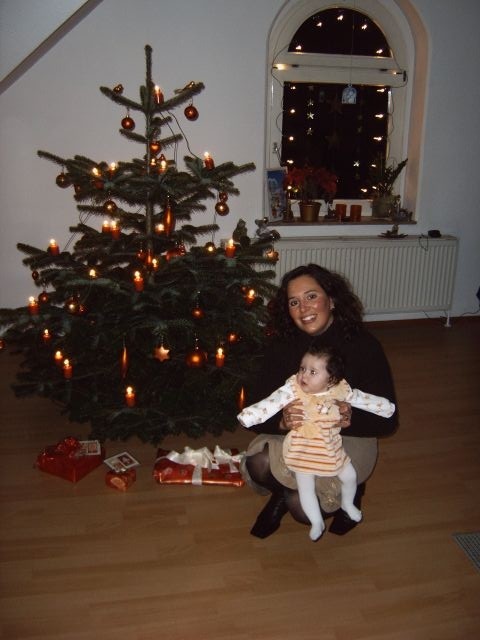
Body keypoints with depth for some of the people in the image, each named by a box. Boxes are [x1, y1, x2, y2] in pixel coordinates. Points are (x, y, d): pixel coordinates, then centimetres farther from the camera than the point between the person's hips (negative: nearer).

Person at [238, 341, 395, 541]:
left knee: (349, 476, 12)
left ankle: (347, 504, 44)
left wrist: (386, 407, 10)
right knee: (305, 487, 1)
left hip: (331, 446, 3)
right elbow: (272, 402, -33)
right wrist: (249, 415, -46)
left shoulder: (338, 390, -12)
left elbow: (363, 399, 2)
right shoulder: (293, 388, -22)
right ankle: (317, 523, 24)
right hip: (303, 448, -2)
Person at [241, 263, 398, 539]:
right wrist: (282, 421, -39)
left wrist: (350, 419, -38)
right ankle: (282, 493, 9)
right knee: (258, 464, -28)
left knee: (303, 508, -23)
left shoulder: (363, 346, -18)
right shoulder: (281, 346, -11)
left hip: (350, 438, -2)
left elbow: (387, 419, -16)